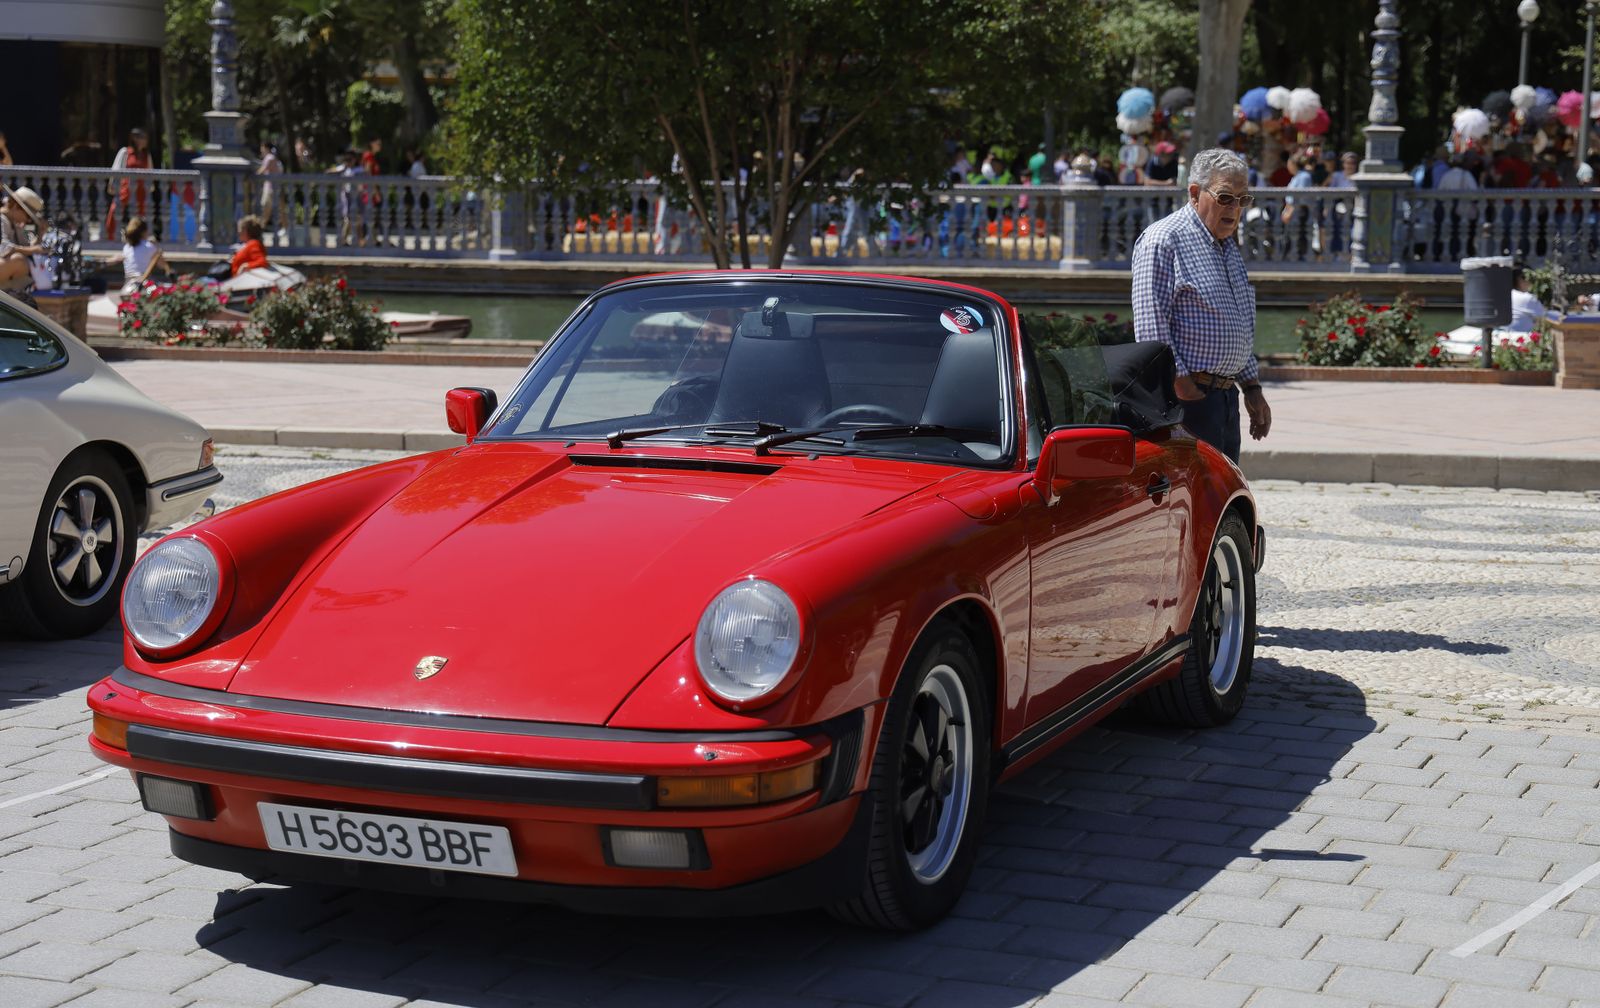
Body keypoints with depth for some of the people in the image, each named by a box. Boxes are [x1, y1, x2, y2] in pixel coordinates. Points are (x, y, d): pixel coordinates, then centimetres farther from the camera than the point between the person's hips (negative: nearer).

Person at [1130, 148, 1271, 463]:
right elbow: (1152, 328, -16)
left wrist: (1252, 388, 23)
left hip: (1226, 397, 9)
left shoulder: (1228, 246, 21)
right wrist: (1182, 386, -19)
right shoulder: (1164, 240, -9)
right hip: (1189, 397, -9)